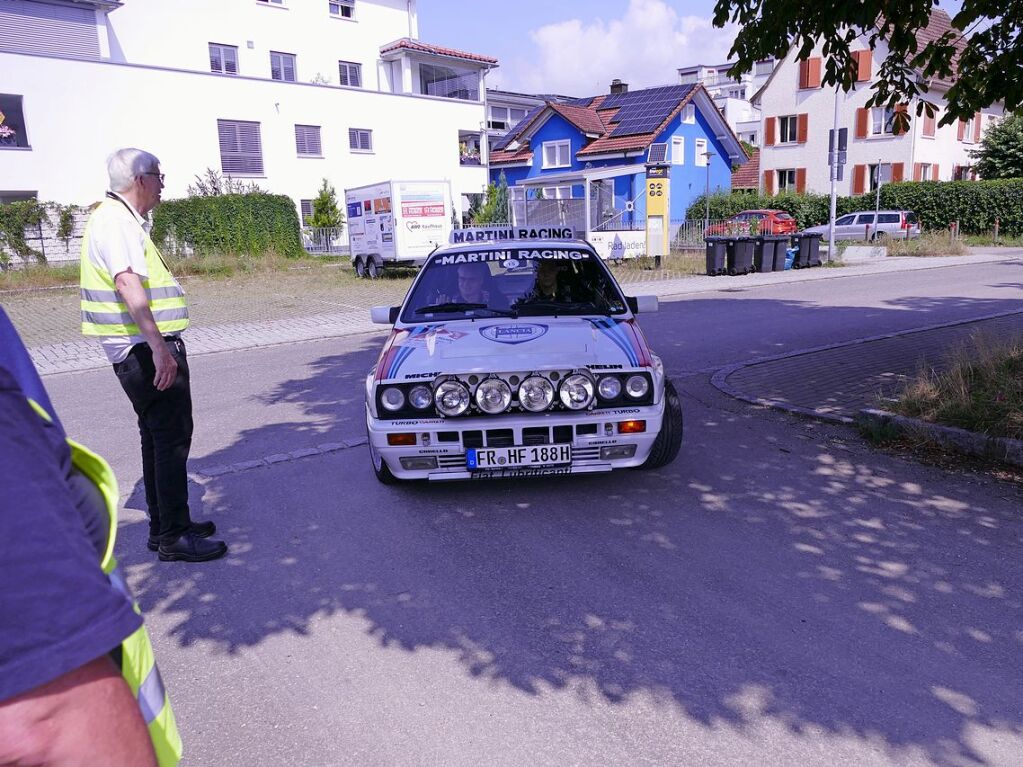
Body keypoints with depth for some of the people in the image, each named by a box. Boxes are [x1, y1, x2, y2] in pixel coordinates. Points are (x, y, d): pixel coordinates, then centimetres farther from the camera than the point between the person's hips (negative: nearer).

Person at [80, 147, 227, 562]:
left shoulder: (122, 219, 19)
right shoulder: (116, 221, -15)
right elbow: (128, 284, -28)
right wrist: (159, 346, -35)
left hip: (142, 348, 11)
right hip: (145, 347, -11)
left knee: (159, 438, 16)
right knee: (172, 439, -7)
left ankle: (163, 526, 26)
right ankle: (174, 537, 0)